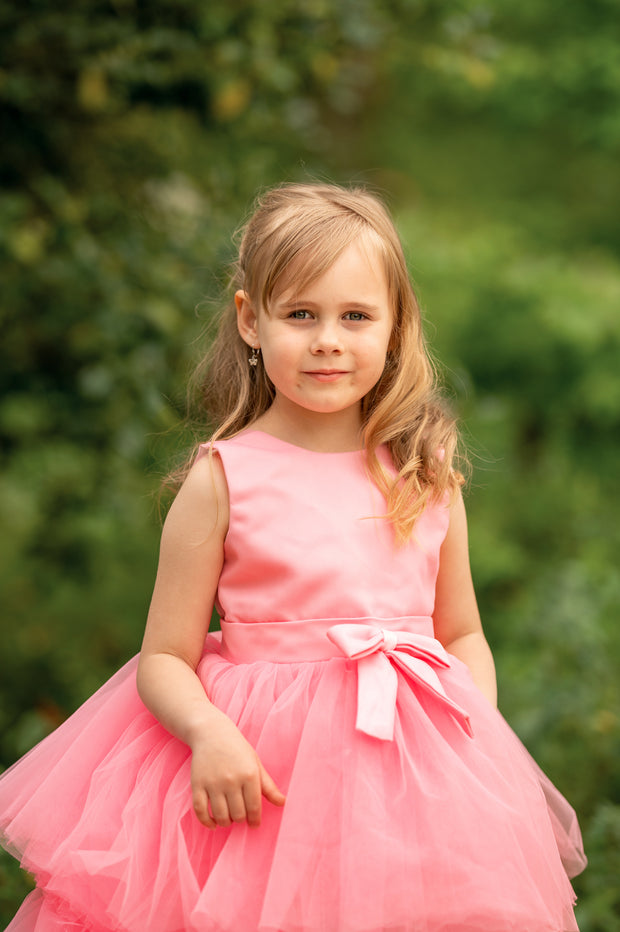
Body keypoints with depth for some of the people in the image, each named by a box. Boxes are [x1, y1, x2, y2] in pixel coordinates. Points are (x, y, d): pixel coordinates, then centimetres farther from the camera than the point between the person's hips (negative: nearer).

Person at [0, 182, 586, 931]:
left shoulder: (427, 477, 6)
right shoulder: (223, 480, -4)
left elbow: (463, 634, 15)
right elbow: (164, 659, -3)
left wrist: (479, 726, -3)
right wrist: (208, 731, -22)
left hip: (415, 777, 3)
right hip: (264, 774, -3)